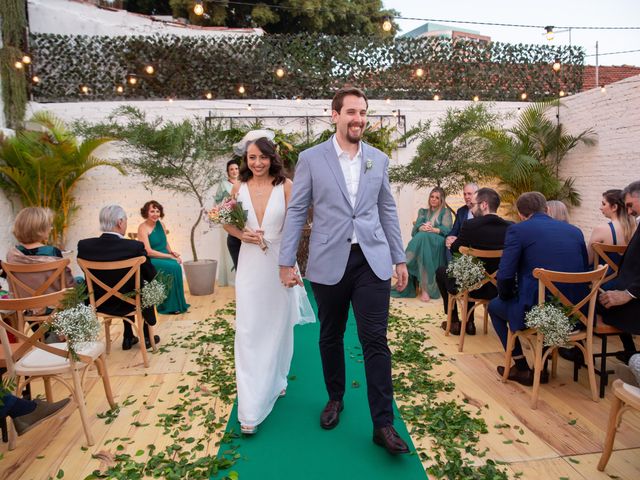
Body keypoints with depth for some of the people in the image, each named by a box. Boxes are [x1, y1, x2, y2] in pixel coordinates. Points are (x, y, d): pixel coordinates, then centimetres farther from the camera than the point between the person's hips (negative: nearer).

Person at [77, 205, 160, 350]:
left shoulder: (84, 245, -14)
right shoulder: (135, 247, -26)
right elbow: (151, 276, -13)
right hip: (125, 305, -4)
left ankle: (128, 338, 40)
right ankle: (146, 337, 38)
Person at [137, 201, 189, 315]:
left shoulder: (160, 224, 9)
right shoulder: (143, 228, -10)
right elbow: (148, 252, -17)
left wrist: (171, 251, -2)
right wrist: (169, 256, -19)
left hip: (164, 258, 6)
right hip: (150, 261, -5)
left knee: (175, 265, -27)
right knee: (173, 267, -30)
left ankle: (178, 303, -16)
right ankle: (170, 306, -18)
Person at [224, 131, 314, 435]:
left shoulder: (285, 186, -6)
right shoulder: (239, 188, 2)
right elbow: (227, 222, 11)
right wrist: (243, 235, -8)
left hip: (279, 263, -1)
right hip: (250, 265, 1)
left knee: (278, 327, 15)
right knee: (248, 331, -2)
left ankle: (276, 381, 41)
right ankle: (250, 409, 7)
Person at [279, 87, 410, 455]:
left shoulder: (378, 159, 8)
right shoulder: (311, 158, 0)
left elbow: (388, 211, 12)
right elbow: (297, 211, 1)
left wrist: (400, 259, 10)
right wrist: (287, 261, -3)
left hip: (372, 261, 1)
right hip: (329, 262, 0)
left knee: (375, 340, -1)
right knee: (331, 337, 14)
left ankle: (384, 424, 10)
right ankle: (335, 398, 37)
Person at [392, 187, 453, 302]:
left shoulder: (446, 212, 17)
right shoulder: (423, 211, 26)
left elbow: (446, 229, 0)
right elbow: (417, 225, 8)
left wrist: (433, 229, -19)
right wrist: (422, 228, -16)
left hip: (438, 242, -3)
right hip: (422, 240, 3)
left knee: (423, 237, -36)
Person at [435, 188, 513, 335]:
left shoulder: (470, 225, -20)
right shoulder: (510, 227, -7)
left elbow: (455, 250, -5)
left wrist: (457, 241, 17)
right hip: (500, 288, 6)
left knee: (441, 271, 22)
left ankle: (454, 322, 27)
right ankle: (469, 323, 37)